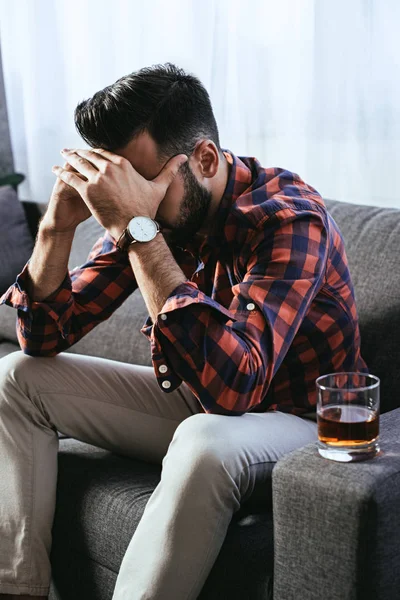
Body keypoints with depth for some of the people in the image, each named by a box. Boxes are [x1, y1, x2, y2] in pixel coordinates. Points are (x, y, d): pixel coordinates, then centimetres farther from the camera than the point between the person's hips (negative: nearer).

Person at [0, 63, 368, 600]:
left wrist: (138, 230, -41)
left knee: (205, 441, -41)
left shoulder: (289, 218, -27)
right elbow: (45, 339, -2)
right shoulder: (147, 214, -6)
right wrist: (58, 224, -20)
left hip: (296, 417, -7)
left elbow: (233, 385, -41)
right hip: (198, 402, 7)